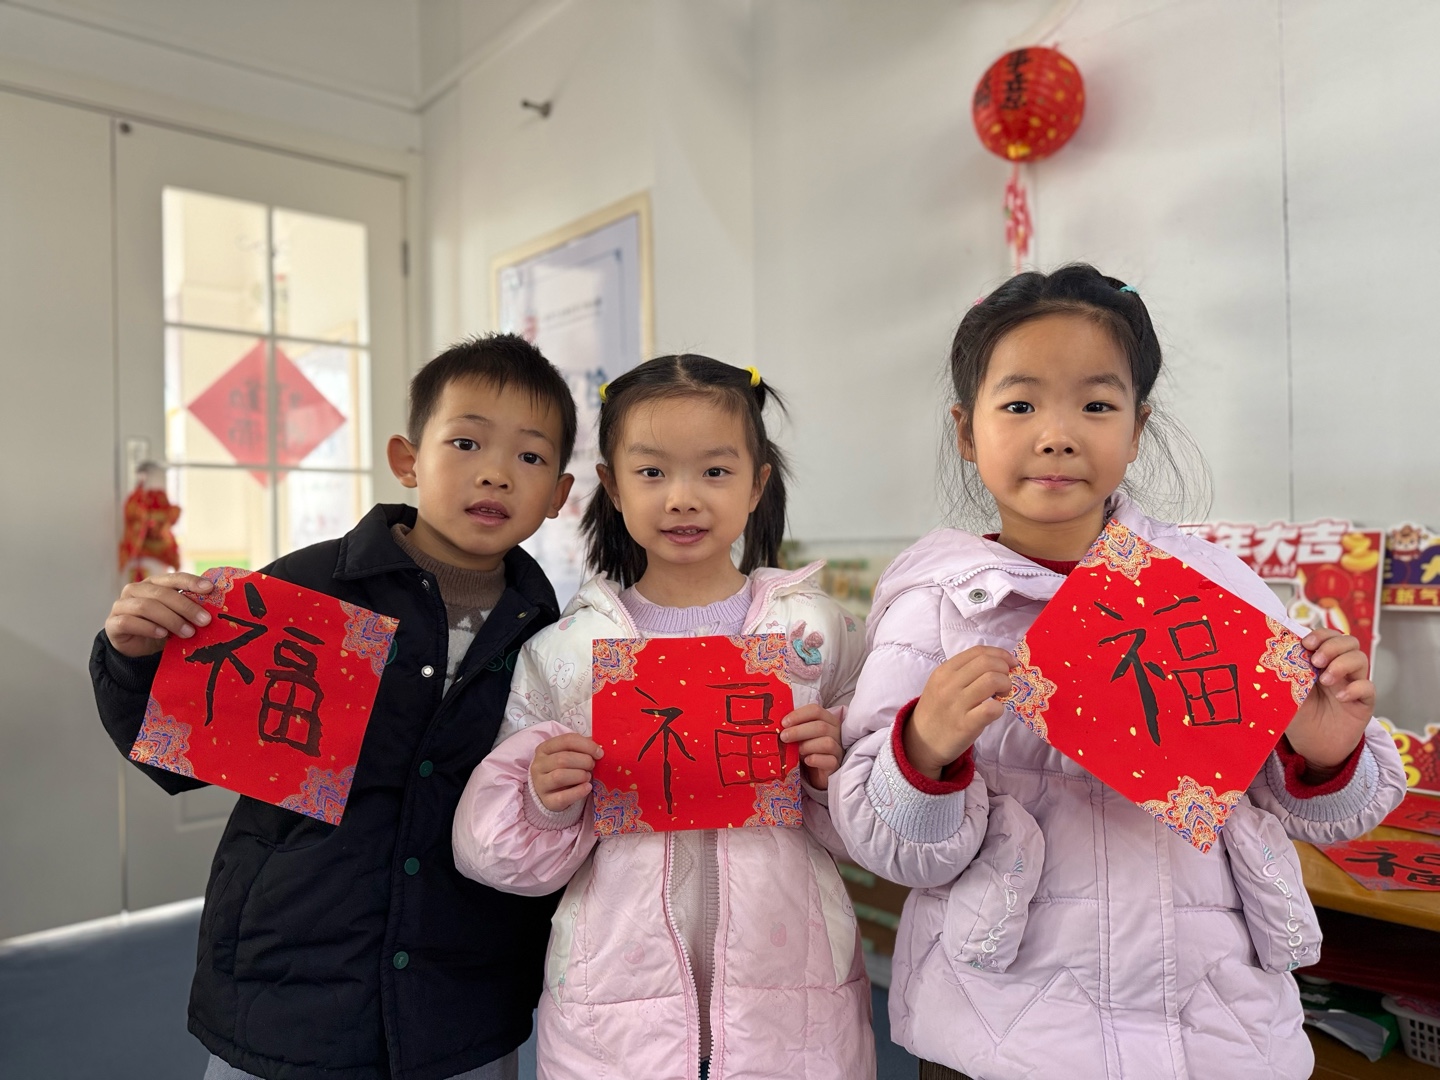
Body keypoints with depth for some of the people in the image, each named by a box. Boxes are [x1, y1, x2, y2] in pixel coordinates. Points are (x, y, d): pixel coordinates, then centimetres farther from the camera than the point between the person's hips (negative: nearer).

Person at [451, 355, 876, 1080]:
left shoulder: (817, 630, -3)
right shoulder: (564, 649, -2)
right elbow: (493, 849, 3)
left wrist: (838, 776, -17)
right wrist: (545, 805, -17)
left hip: (791, 1002, 0)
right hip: (613, 1013, 1)